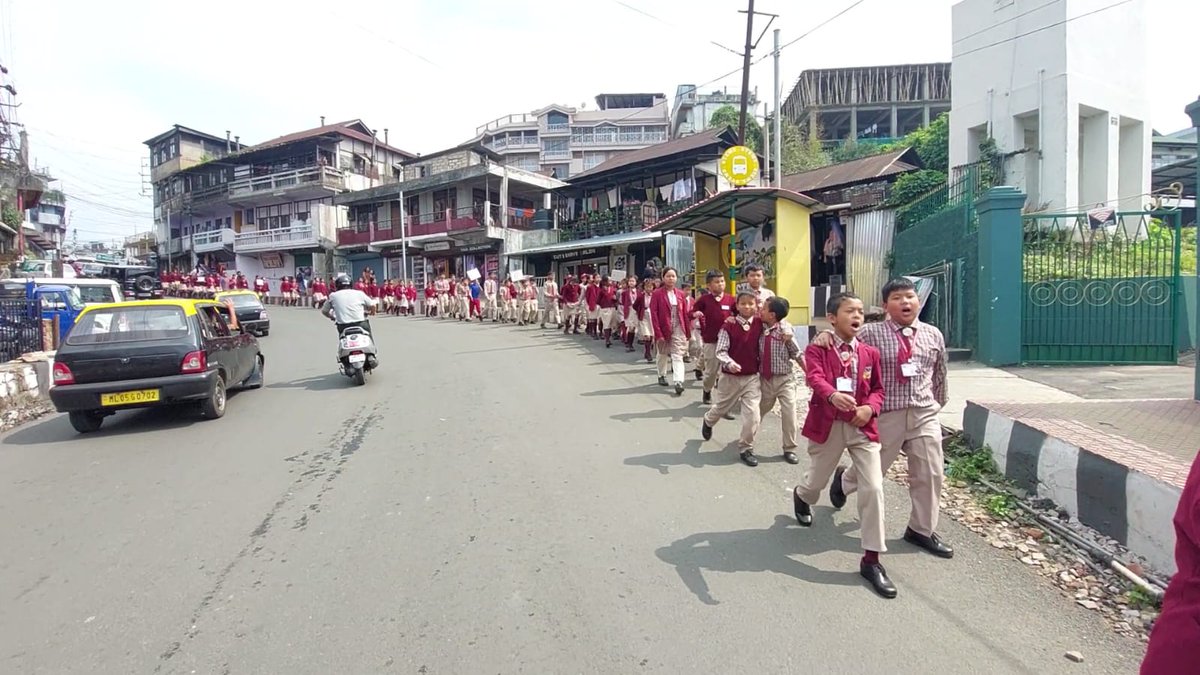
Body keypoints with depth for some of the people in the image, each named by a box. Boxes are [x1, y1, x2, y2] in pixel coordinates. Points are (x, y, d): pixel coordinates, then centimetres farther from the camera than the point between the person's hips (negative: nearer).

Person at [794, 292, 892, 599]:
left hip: (862, 427, 3)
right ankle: (801, 496, 58)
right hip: (827, 425, -2)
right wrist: (833, 394, -48)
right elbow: (815, 377, -26)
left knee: (873, 488, -8)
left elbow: (878, 389, 12)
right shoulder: (817, 349, -7)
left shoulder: (870, 352, 6)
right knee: (817, 480, 16)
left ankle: (871, 559, 3)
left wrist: (870, 408, -10)